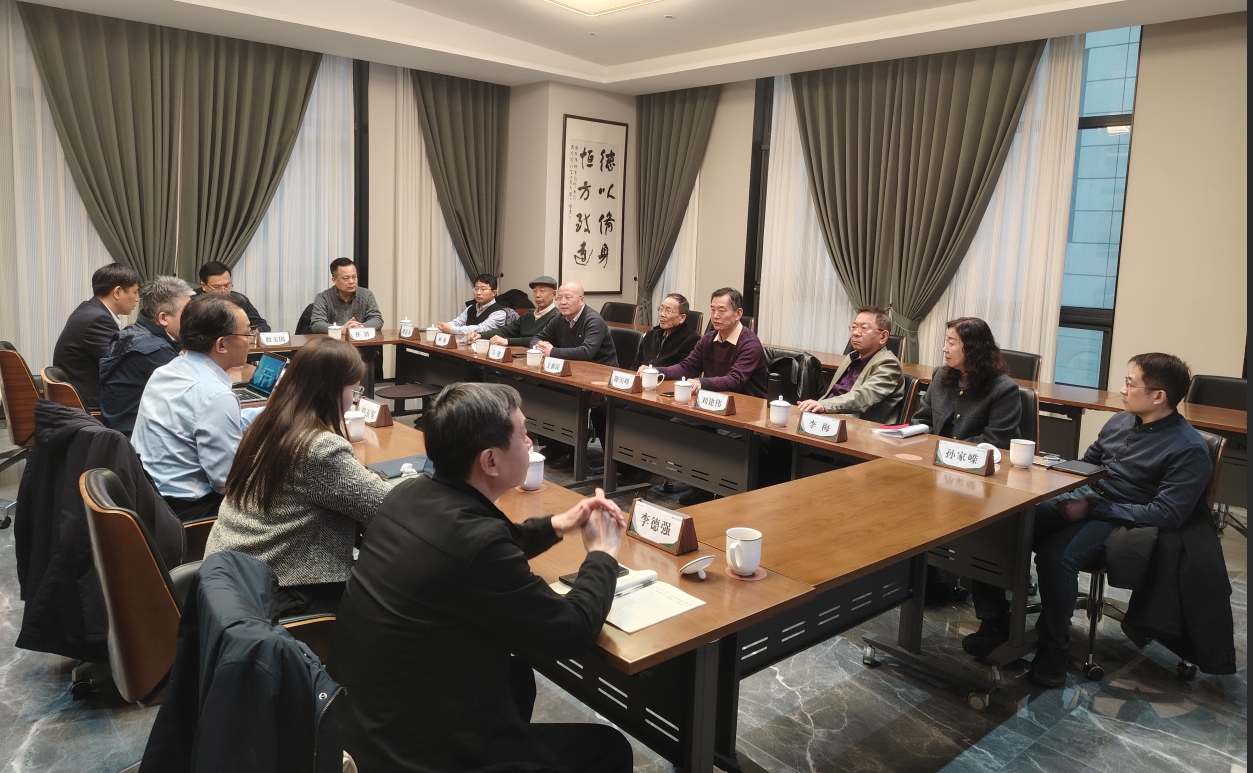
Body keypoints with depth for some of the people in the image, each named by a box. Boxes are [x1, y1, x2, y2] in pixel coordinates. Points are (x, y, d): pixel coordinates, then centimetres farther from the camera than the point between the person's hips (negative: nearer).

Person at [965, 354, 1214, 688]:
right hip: (1080, 499, 7)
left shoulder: (1189, 449, -9)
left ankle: (1053, 648, -14)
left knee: (1055, 555, -37)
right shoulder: (1120, 421, 12)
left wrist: (1092, 509, -19)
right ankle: (994, 623, -3)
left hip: (1120, 522, -7)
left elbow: (1167, 513, -17)